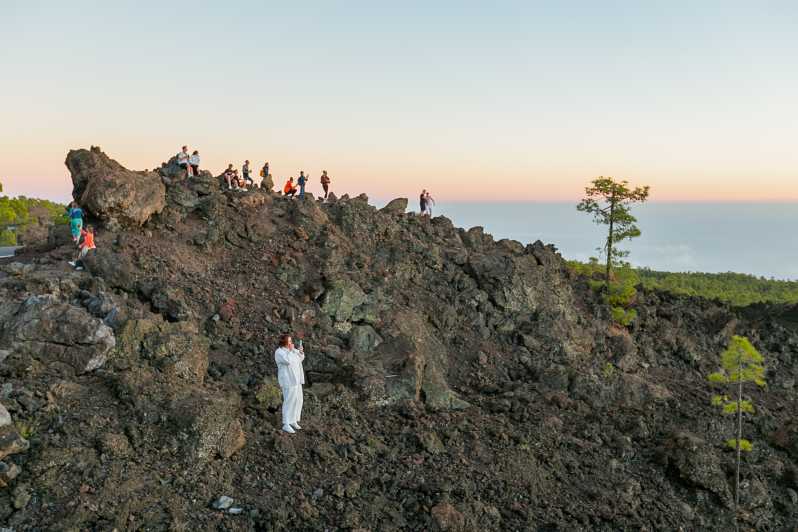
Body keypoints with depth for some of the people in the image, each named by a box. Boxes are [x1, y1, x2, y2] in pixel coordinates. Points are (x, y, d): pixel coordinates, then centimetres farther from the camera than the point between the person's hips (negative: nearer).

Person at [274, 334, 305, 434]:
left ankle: (293, 421, 23)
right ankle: (286, 424, -2)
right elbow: (287, 360, -29)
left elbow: (301, 358, 19)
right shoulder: (279, 352, -14)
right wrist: (291, 350, -18)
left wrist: (301, 352, 0)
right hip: (288, 380, -9)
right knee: (289, 401, -8)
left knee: (298, 400, 12)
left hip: (296, 379, 9)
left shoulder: (291, 350, 11)